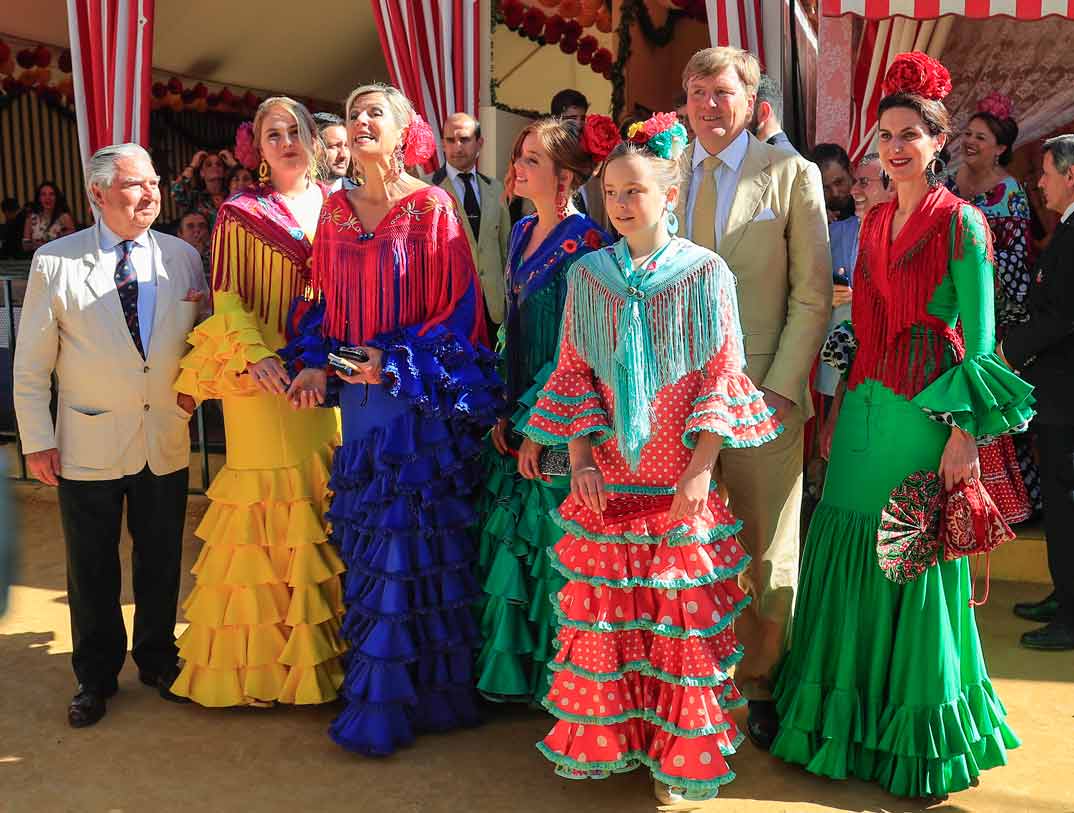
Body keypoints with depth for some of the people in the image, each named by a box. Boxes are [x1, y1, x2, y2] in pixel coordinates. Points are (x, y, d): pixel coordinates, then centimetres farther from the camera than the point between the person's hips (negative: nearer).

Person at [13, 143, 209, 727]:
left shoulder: (183, 257, 1)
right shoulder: (55, 262, -6)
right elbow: (31, 364, -3)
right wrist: (36, 441, -4)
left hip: (166, 443, 2)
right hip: (88, 445, -2)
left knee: (161, 564, 14)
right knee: (92, 571, 11)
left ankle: (157, 662, 35)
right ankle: (96, 677, 31)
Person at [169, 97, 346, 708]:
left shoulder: (335, 205, 13)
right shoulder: (241, 213, 4)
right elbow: (227, 297, -1)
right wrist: (255, 353, -17)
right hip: (264, 377, -3)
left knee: (326, 501, 4)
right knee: (270, 504, -2)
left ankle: (322, 645, 16)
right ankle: (262, 657, 10)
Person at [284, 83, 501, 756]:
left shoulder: (432, 207, -5)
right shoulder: (337, 210, 10)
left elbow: (460, 307, -9)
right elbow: (327, 301, 14)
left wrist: (397, 361, -16)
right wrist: (316, 362, -1)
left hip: (418, 395, -5)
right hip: (357, 394, 6)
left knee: (406, 541, -2)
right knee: (370, 540, 10)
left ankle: (385, 705, 10)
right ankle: (395, 691, 24)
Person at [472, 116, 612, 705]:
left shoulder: (583, 243, -14)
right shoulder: (522, 233, 10)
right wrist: (503, 413, 5)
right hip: (517, 419, 8)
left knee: (551, 546, 3)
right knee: (512, 542, 14)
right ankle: (515, 671, 31)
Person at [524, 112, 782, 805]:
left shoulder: (706, 273, -3)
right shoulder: (588, 274, 5)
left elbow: (721, 378, -4)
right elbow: (573, 373, 7)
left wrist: (702, 466, -11)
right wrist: (579, 458, -2)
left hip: (678, 482, -2)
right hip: (605, 480, 3)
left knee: (682, 617, 4)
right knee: (603, 612, 9)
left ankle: (682, 755, 20)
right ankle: (608, 741, 27)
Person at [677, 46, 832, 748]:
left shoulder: (792, 174, 1)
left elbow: (813, 294, -1)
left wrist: (781, 388, -10)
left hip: (763, 393, -2)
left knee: (767, 550, 7)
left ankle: (760, 683, 24)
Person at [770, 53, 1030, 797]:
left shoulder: (961, 223, -6)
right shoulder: (874, 222, 12)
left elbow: (979, 338, -10)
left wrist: (964, 433, -16)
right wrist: (839, 409, 12)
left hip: (926, 413, -6)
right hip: (865, 407, 6)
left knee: (916, 567, 3)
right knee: (849, 561, 10)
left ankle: (921, 743, 22)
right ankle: (848, 721, 29)